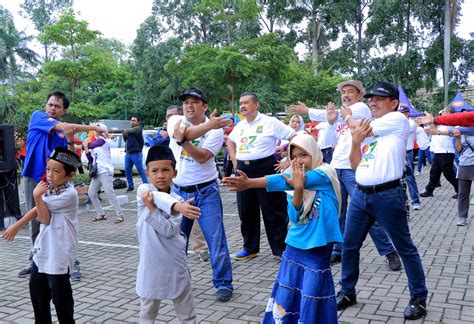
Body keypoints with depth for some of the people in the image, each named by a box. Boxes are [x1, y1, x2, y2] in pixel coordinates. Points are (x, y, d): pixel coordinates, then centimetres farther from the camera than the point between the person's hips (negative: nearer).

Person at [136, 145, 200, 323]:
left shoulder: (178, 200, -4)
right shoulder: (143, 190, -8)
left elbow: (169, 231, -17)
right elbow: (161, 198, -30)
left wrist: (151, 208, -24)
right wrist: (178, 206, -48)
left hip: (175, 264, 1)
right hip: (151, 264, -1)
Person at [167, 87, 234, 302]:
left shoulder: (215, 130, -7)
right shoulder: (176, 121, 0)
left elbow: (202, 157, -21)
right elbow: (183, 132, -25)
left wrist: (182, 139, -31)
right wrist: (208, 125, -35)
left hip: (206, 191, -3)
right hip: (179, 191, 3)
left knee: (216, 239, -5)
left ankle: (224, 284, 7)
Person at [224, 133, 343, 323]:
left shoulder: (326, 173, -9)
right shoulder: (293, 182, 6)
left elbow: (294, 180, -23)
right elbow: (294, 217, -7)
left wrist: (250, 183, -31)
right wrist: (298, 190, -27)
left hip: (318, 251, -4)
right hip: (294, 248, 5)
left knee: (312, 306, 3)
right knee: (286, 299, 10)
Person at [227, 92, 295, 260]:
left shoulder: (270, 122, -7)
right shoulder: (240, 125, 11)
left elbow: (295, 138, -7)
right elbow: (230, 141, 30)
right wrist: (234, 161, 17)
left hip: (265, 169, -6)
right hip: (243, 171, 6)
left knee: (273, 211, -1)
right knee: (246, 211, 11)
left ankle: (281, 249, 10)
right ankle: (250, 248, 25)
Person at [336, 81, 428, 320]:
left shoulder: (398, 119, -4)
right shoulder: (366, 128, 16)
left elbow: (360, 129, -8)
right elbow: (355, 166, 12)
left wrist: (349, 116, 13)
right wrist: (355, 142, -7)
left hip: (387, 196, -7)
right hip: (360, 194, 7)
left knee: (405, 248, 5)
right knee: (349, 245, 11)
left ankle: (419, 298, 20)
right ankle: (347, 292, 27)